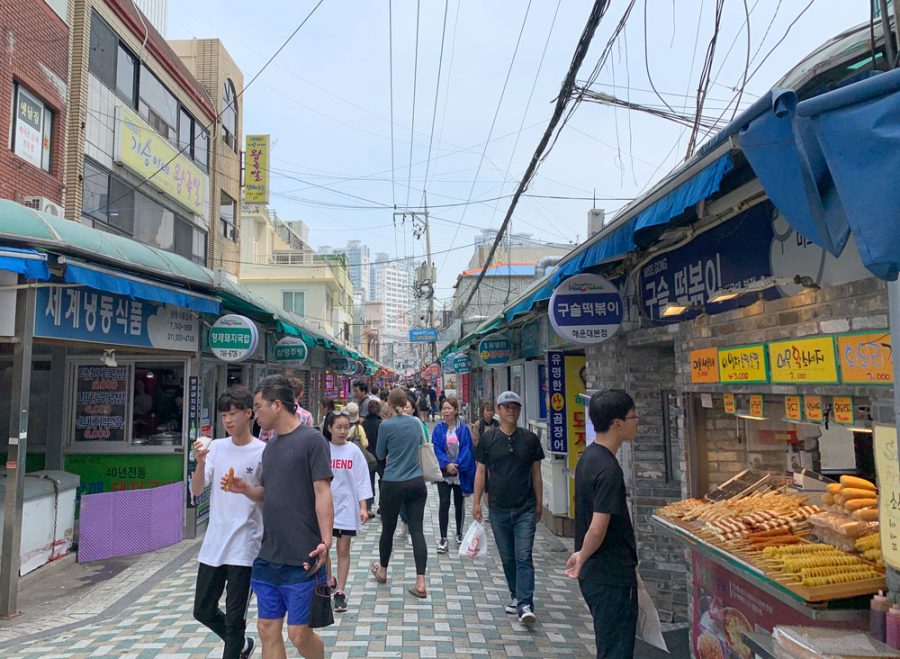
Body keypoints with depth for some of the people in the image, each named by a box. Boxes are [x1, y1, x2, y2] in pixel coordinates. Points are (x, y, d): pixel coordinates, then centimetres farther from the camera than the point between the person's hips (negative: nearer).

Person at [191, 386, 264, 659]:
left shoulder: (263, 452, -10)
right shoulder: (216, 447, 3)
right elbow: (196, 491, -3)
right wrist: (201, 462, -17)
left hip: (244, 548, -5)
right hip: (213, 545, 6)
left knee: (234, 617, 4)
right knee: (203, 610, 17)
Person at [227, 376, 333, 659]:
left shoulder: (311, 440, -11)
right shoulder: (270, 446, 11)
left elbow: (322, 493, -14)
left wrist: (325, 540, -19)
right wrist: (245, 489, -1)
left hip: (302, 559, -7)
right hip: (268, 557, 7)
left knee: (299, 634, 2)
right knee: (268, 629, 12)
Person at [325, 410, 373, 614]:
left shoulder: (354, 451, -4)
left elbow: (361, 480, -2)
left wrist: (363, 507, -6)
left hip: (346, 507, -1)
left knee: (343, 550, 5)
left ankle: (340, 592, 16)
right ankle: (328, 583, 32)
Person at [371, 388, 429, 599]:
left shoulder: (386, 426, -10)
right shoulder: (416, 422, 2)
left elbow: (380, 455, 3)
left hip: (393, 484, -3)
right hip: (417, 483, 3)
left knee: (388, 529, 15)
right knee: (417, 530, 3)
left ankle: (382, 571, 37)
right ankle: (420, 584, 0)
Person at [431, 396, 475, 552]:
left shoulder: (463, 429, -4)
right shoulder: (439, 428, -3)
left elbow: (467, 450, -7)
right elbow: (436, 449, -7)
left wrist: (457, 465, -18)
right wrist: (446, 465, -20)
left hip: (460, 473, 1)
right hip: (444, 472, -1)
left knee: (459, 504, 13)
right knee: (444, 504, -4)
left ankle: (459, 535, 30)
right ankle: (443, 539, 3)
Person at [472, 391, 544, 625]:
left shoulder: (530, 439, 1)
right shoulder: (488, 438, 0)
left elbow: (536, 472, 7)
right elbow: (480, 471, 4)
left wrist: (539, 503, 8)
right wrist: (477, 502, 2)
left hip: (525, 509, -1)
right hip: (499, 509, 2)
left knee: (524, 557, -6)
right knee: (507, 557, 13)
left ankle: (525, 605, -4)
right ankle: (516, 596, 29)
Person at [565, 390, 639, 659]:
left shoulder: (588, 456, 6)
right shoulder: (609, 470, -24)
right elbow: (598, 530, -27)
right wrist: (582, 559, -10)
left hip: (594, 573, 9)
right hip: (612, 577, -9)